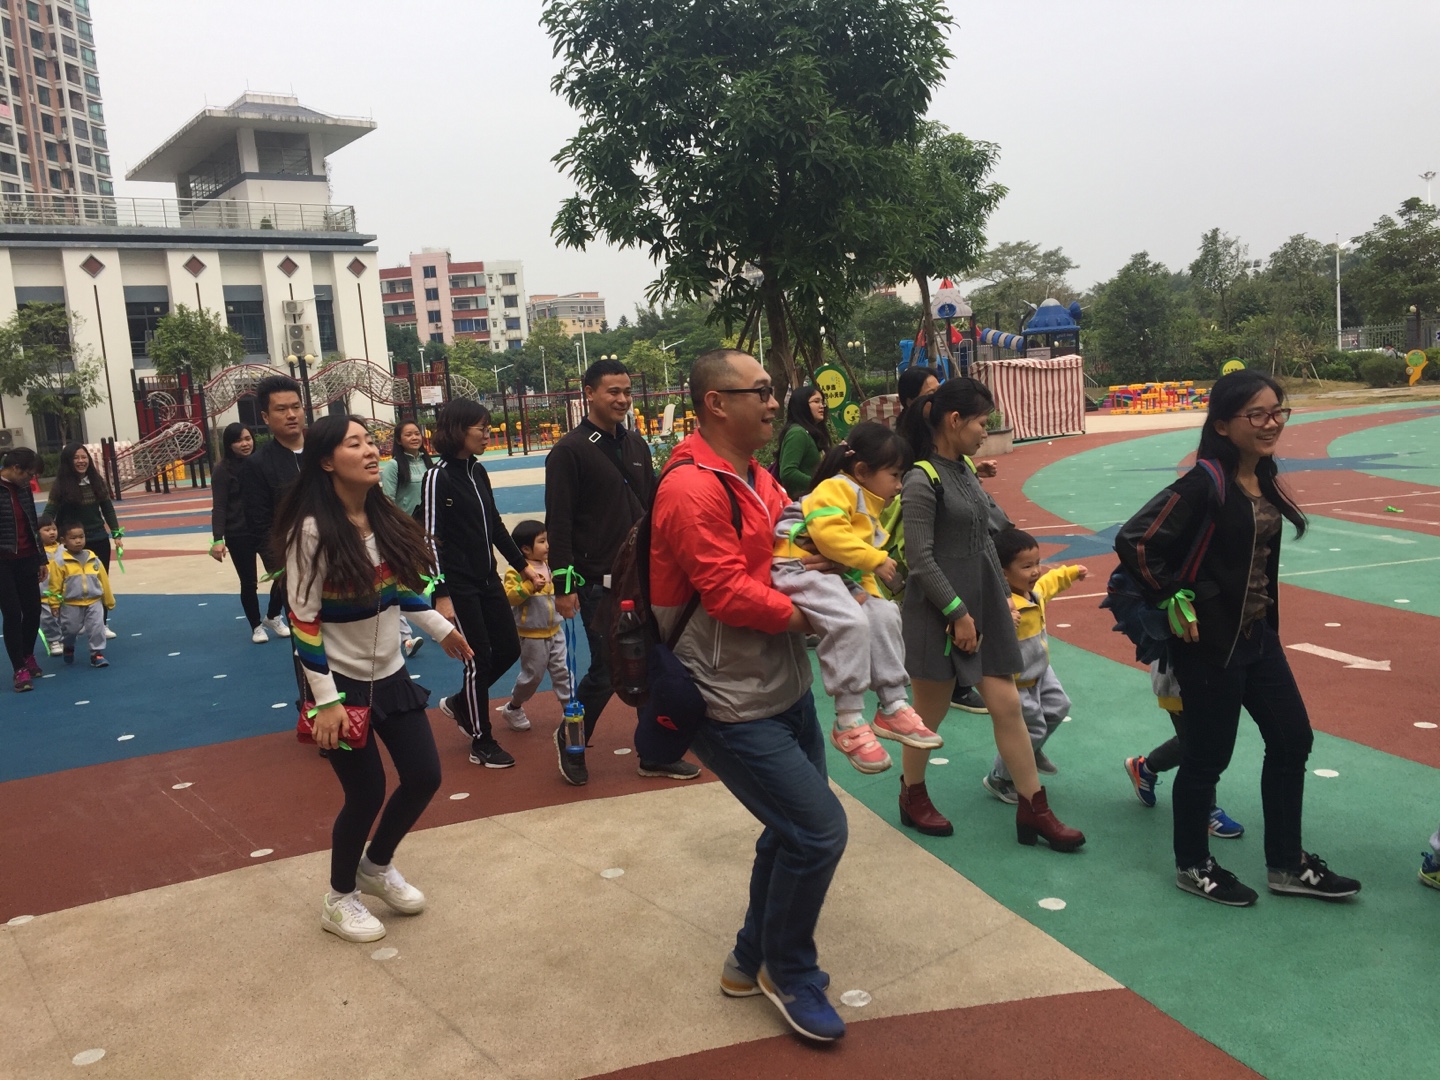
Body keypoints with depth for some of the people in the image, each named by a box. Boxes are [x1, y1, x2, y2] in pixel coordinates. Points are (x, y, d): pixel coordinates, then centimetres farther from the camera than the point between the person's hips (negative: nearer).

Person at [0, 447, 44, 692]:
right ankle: (20, 669, 5)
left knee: (33, 610, 9)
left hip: (26, 560, 6)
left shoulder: (23, 488, 6)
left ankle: (28, 656, 31)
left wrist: (41, 559, 16)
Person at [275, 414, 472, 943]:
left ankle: (376, 866, 36)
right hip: (342, 680, -7)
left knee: (425, 776, 9)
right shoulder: (313, 530, -21)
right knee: (366, 792, 1)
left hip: (390, 673, 7)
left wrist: (441, 628, 18)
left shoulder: (384, 517, -1)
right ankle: (339, 900, 27)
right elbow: (302, 619, -19)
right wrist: (326, 700, -20)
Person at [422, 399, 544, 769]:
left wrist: (522, 566, 19)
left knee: (509, 648, 10)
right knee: (480, 658, -2)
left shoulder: (478, 472, 8)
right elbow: (432, 539, -16)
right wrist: (441, 595, -20)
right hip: (458, 586, -8)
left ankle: (459, 703, 32)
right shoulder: (438, 478, -14)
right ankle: (481, 743, 14)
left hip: (488, 579, 8)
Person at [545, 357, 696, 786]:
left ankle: (656, 755, 22)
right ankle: (570, 740, 24)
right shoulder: (570, 450, -9)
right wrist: (564, 585, -15)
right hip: (599, 583, -6)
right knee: (607, 670, -1)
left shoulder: (636, 445, 12)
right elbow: (558, 524, -12)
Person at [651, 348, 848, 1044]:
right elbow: (728, 593, -25)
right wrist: (801, 614, -13)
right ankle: (790, 975, 17)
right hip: (733, 706, -10)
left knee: (794, 830, 17)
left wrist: (819, 559, -2)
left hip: (785, 691, 10)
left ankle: (752, 962, 36)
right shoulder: (692, 489, -20)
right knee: (819, 829, -8)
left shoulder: (756, 478, 10)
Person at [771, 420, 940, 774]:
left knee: (884, 615, 3)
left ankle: (893, 707, 11)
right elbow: (828, 533, -27)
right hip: (799, 568, -10)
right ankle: (848, 723, -20)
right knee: (851, 622, -29)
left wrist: (868, 589, 1)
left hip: (841, 576, 10)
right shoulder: (837, 488, -10)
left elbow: (862, 565, 22)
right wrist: (875, 560, -19)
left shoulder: (870, 507, 21)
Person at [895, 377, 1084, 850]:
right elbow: (921, 560, -19)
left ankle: (1033, 809, 16)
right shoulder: (921, 481, -16)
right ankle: (912, 796, 30)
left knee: (1007, 705, 7)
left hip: (984, 603, 8)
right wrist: (957, 613, -17)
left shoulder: (965, 469, 9)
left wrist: (1002, 594, 12)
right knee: (929, 712, 8)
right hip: (939, 611, -8)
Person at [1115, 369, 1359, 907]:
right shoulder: (1205, 484, -21)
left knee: (1292, 740, 14)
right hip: (1210, 641, -9)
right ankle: (1193, 867, 26)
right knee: (1209, 754, 5)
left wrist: (1268, 620, 13)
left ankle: (1287, 865, 30)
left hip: (1257, 635, 9)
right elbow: (1134, 542, -26)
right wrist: (1173, 601, -18)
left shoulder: (1263, 479, 5)